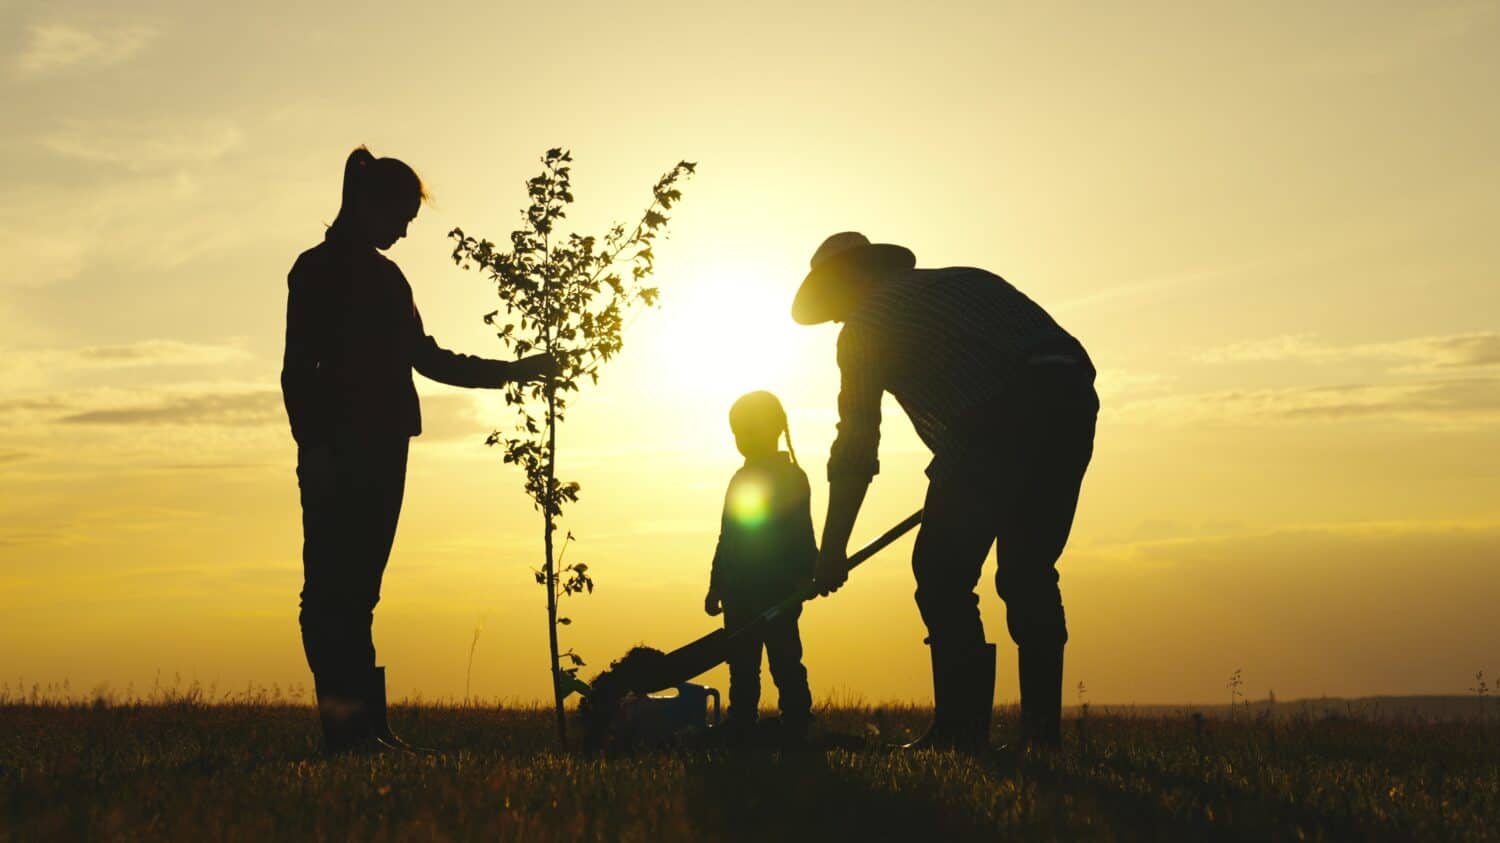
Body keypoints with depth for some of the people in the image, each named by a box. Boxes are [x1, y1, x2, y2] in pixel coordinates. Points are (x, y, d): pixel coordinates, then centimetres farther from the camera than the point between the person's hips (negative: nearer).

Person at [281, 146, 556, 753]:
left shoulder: (385, 276, 20)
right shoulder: (318, 270, -1)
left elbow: (425, 357, 27)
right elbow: (298, 368, -7)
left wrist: (511, 371, 26)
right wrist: (313, 447, -17)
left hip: (380, 453, 7)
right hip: (338, 453, -7)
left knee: (357, 589, 5)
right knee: (333, 587, -9)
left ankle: (363, 723, 3)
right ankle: (345, 722, -12)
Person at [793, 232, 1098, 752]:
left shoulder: (865, 326, 15)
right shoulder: (965, 280, 31)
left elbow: (855, 449, 14)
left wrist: (832, 551, 20)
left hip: (996, 419, -6)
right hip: (1071, 404, 6)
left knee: (942, 576, 4)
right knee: (1028, 574, 16)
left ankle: (963, 727, -3)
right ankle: (1042, 728, 12)